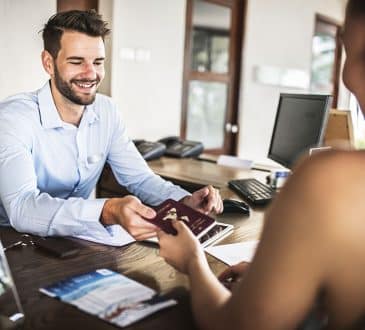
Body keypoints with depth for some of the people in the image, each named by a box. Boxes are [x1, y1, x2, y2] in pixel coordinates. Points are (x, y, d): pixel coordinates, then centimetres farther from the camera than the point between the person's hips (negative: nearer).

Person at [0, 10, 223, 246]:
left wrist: (186, 201, -20)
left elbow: (139, 178, 0)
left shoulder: (108, 112, -3)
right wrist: (108, 212, -49)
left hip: (76, 239, 4)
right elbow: (21, 208, -34)